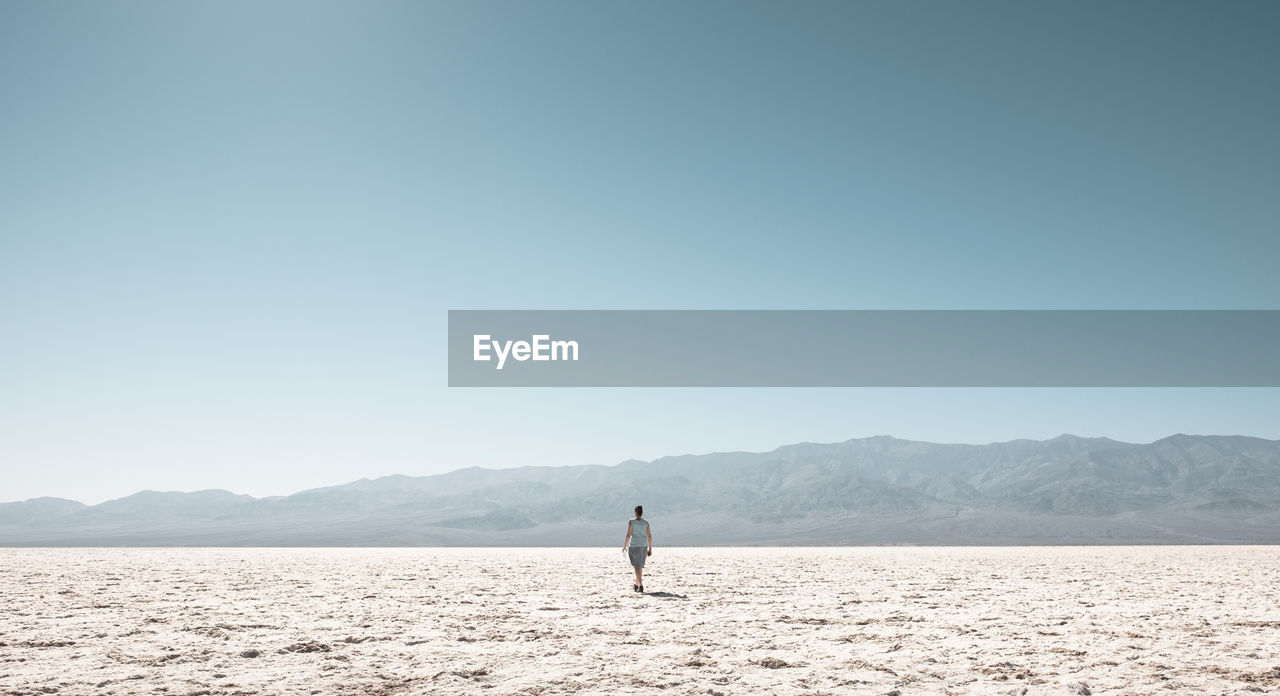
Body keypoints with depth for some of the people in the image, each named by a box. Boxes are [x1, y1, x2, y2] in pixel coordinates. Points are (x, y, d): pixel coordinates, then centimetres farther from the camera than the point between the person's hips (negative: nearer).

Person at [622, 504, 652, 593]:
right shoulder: (646, 523, 2)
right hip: (644, 546, 4)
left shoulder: (631, 522, -6)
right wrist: (650, 549, 6)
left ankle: (641, 586, -15)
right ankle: (636, 585, 28)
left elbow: (628, 535, -9)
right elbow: (649, 536, 0)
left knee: (637, 567, -2)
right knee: (640, 566, 18)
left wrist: (625, 546, 2)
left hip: (633, 546, -3)